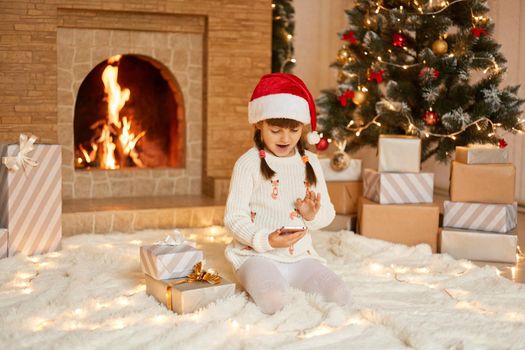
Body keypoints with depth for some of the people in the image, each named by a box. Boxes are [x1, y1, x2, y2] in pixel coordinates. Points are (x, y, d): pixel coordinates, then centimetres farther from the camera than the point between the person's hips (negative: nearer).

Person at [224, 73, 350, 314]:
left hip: (301, 255, 5)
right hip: (258, 255, -5)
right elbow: (234, 217, -8)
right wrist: (265, 240, -24)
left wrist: (314, 215, -11)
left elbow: (328, 213, 14)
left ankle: (290, 284, 8)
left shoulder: (310, 163, 10)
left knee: (340, 297, -14)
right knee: (272, 302, -32)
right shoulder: (249, 163, -6)